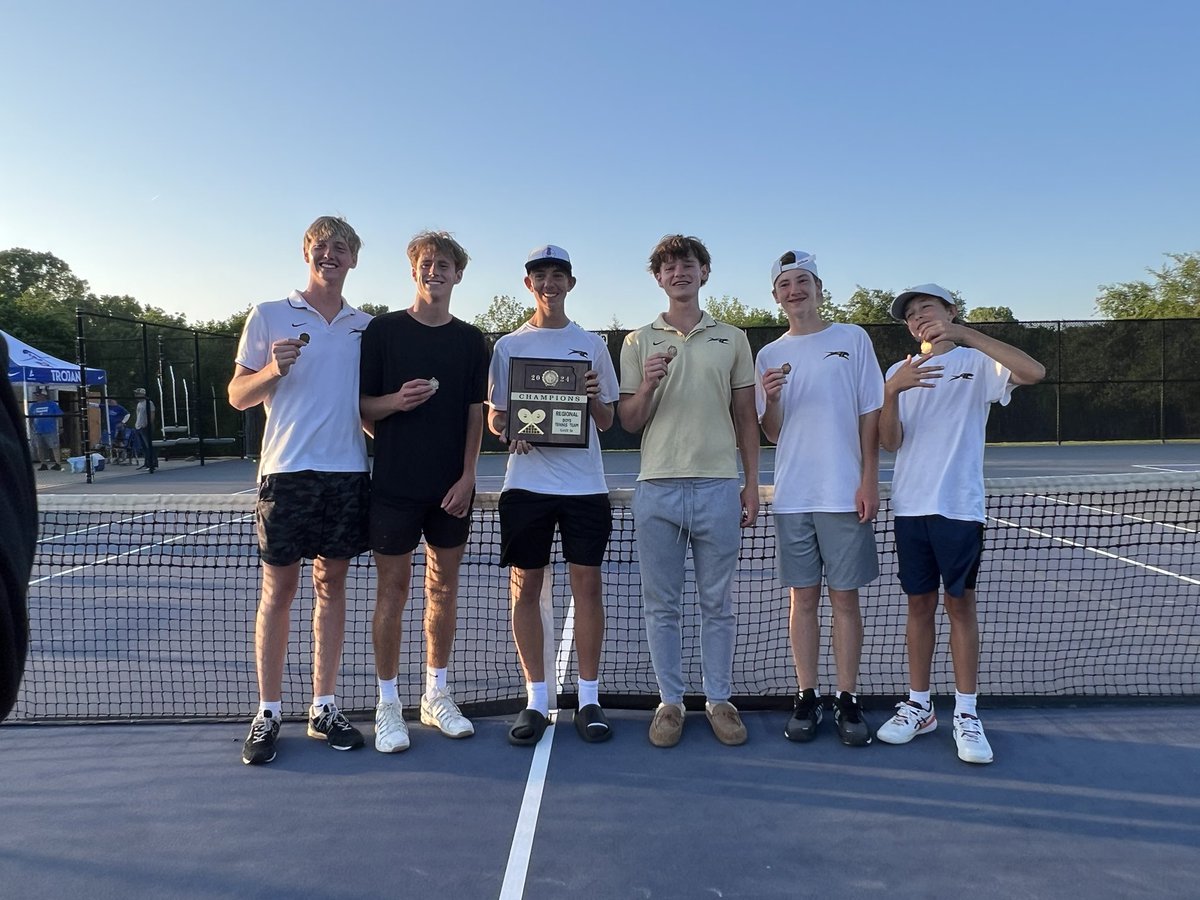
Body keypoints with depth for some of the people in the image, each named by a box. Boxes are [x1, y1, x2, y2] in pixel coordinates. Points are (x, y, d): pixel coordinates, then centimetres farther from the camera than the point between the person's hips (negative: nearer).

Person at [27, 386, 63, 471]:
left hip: (50, 431, -5)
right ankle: (43, 464, 17)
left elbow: (59, 416, 0)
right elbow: (30, 417, 17)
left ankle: (58, 463, -2)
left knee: (54, 447, -5)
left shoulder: (52, 404, -1)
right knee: (39, 448, 9)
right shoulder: (33, 406, 10)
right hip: (37, 431, 5)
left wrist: (60, 427, -2)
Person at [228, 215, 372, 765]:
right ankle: (267, 714, 13)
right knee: (278, 588, 2)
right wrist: (272, 370, -14)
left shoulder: (366, 326, 14)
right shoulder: (269, 316, 6)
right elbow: (237, 396, 4)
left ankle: (323, 708, 17)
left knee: (331, 585, 8)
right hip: (287, 471, -3)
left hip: (348, 471, 3)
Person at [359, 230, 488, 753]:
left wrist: (467, 476, -4)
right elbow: (362, 407, 2)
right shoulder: (383, 331, 1)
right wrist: (395, 401, -19)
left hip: (451, 488, 3)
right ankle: (388, 704, 14)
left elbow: (475, 414, 6)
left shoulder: (471, 341, 8)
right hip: (394, 484, -3)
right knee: (392, 592, 2)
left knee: (444, 589, 10)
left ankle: (436, 696, 23)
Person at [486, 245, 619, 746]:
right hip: (526, 483, 0)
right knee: (525, 588, 2)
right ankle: (536, 700, 14)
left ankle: (589, 698, 13)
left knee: (588, 585, 1)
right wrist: (508, 432, -12)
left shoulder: (592, 345, 10)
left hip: (585, 483, 0)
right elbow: (493, 416, 10)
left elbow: (607, 422, 11)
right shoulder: (508, 346, 10)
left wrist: (594, 398, -10)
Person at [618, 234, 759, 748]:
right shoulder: (638, 342, 9)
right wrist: (646, 387, -13)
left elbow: (746, 419, 11)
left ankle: (719, 700, 21)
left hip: (718, 488, 0)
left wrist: (752, 485, 6)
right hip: (657, 488, 0)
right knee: (661, 605, 6)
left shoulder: (732, 339, 10)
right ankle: (670, 702, 19)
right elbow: (628, 423, 7)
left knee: (717, 603, 8)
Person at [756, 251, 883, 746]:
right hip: (792, 496, 2)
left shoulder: (852, 339, 4)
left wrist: (869, 480, -6)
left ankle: (847, 700, 13)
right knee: (803, 598, 6)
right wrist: (770, 399, -13)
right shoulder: (769, 355, 10)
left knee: (845, 597, 3)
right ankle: (807, 698, 15)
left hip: (845, 494, -2)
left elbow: (870, 414, 2)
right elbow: (772, 433, 8)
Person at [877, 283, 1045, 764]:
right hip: (910, 505, 3)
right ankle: (918, 705, 18)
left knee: (960, 603, 2)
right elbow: (890, 442, 1)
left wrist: (963, 333, -21)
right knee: (919, 603, 9)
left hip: (959, 505, -3)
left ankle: (966, 714, 11)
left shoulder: (977, 362, 3)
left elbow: (1034, 372, -18)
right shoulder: (899, 371, 11)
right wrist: (892, 393, -18)